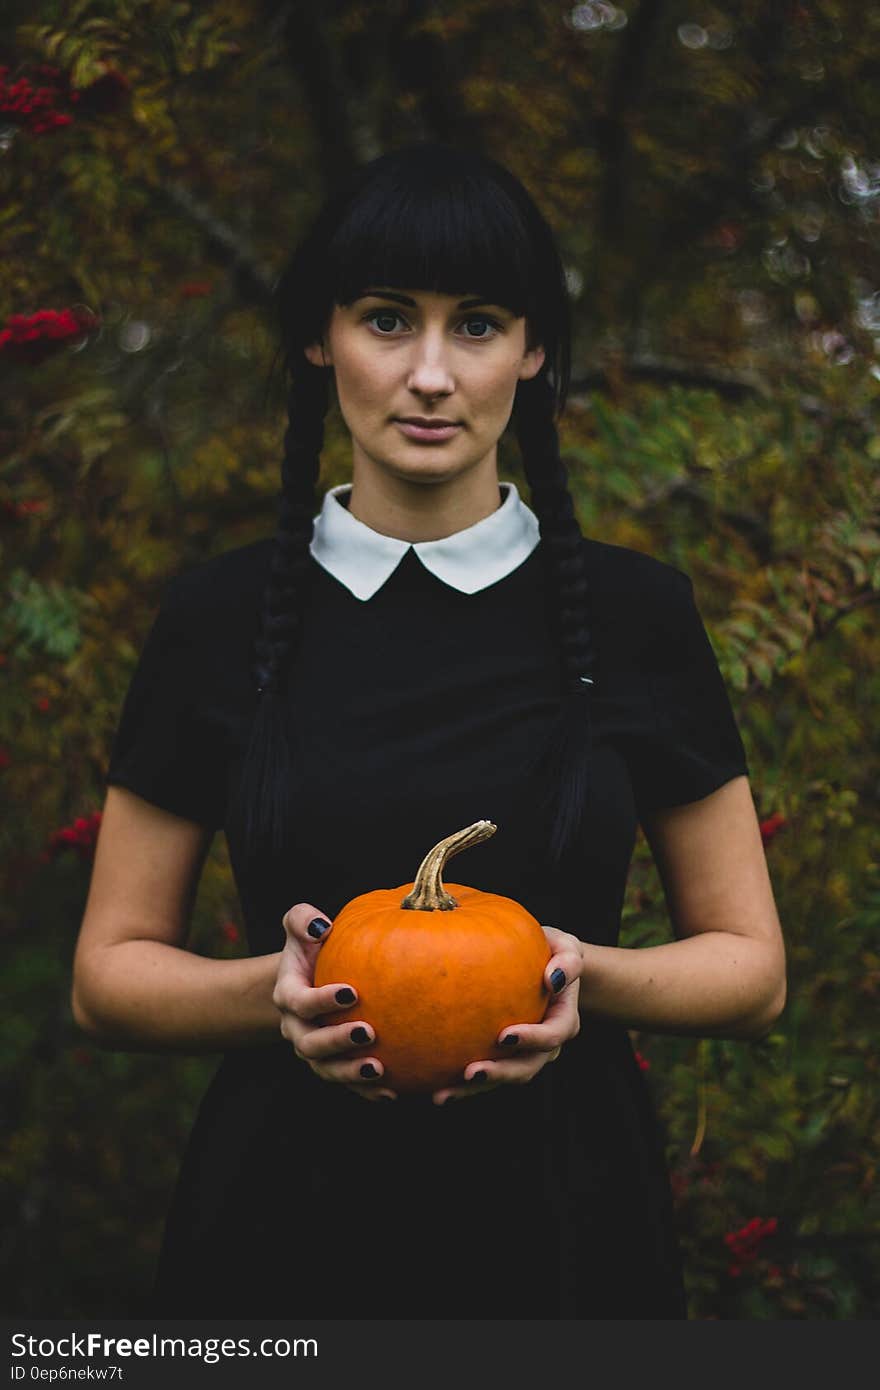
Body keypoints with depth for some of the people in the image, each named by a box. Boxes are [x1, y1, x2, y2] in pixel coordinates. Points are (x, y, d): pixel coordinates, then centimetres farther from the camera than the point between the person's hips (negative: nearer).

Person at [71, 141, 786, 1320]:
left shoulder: (635, 613, -3)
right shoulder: (219, 618, -2)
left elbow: (751, 969, 2)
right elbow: (111, 972, 2)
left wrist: (589, 979, -19)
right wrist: (274, 993, -18)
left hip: (564, 1220, 0)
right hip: (283, 1214, 0)